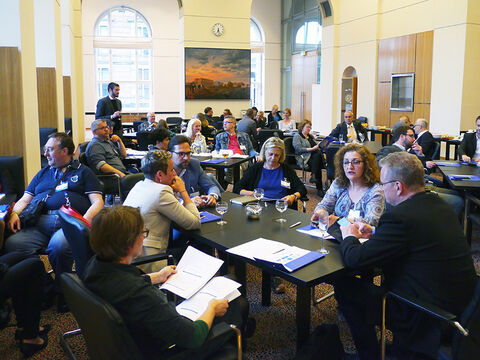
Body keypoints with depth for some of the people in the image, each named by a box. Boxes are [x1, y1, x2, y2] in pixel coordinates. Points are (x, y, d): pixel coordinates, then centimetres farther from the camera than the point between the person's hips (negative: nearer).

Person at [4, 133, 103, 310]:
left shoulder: (83, 172, 19)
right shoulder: (43, 173, 32)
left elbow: (98, 202, 8)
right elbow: (25, 200, 27)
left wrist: (86, 219, -12)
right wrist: (14, 213, 4)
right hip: (39, 223, 4)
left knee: (59, 246, -38)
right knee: (11, 245, -27)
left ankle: (63, 291, -13)